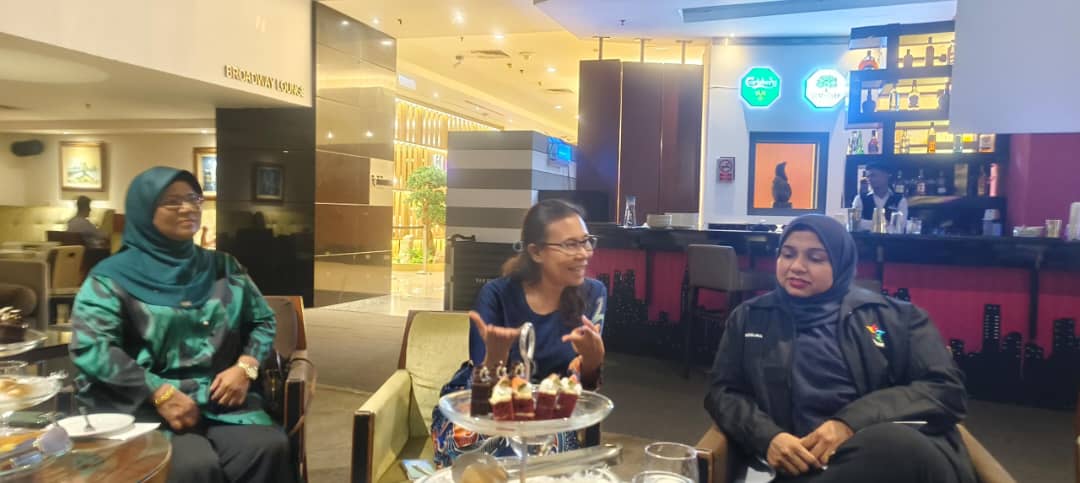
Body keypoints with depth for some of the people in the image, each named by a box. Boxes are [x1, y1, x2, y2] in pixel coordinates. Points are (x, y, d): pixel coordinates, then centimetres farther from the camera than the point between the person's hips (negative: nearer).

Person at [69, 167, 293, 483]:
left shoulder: (223, 267, 15)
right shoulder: (114, 276, 3)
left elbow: (263, 320, 16)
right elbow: (90, 347, -9)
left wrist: (245, 367, -4)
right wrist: (160, 393, -17)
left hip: (220, 395, 3)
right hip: (146, 403, -3)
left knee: (269, 448, -26)